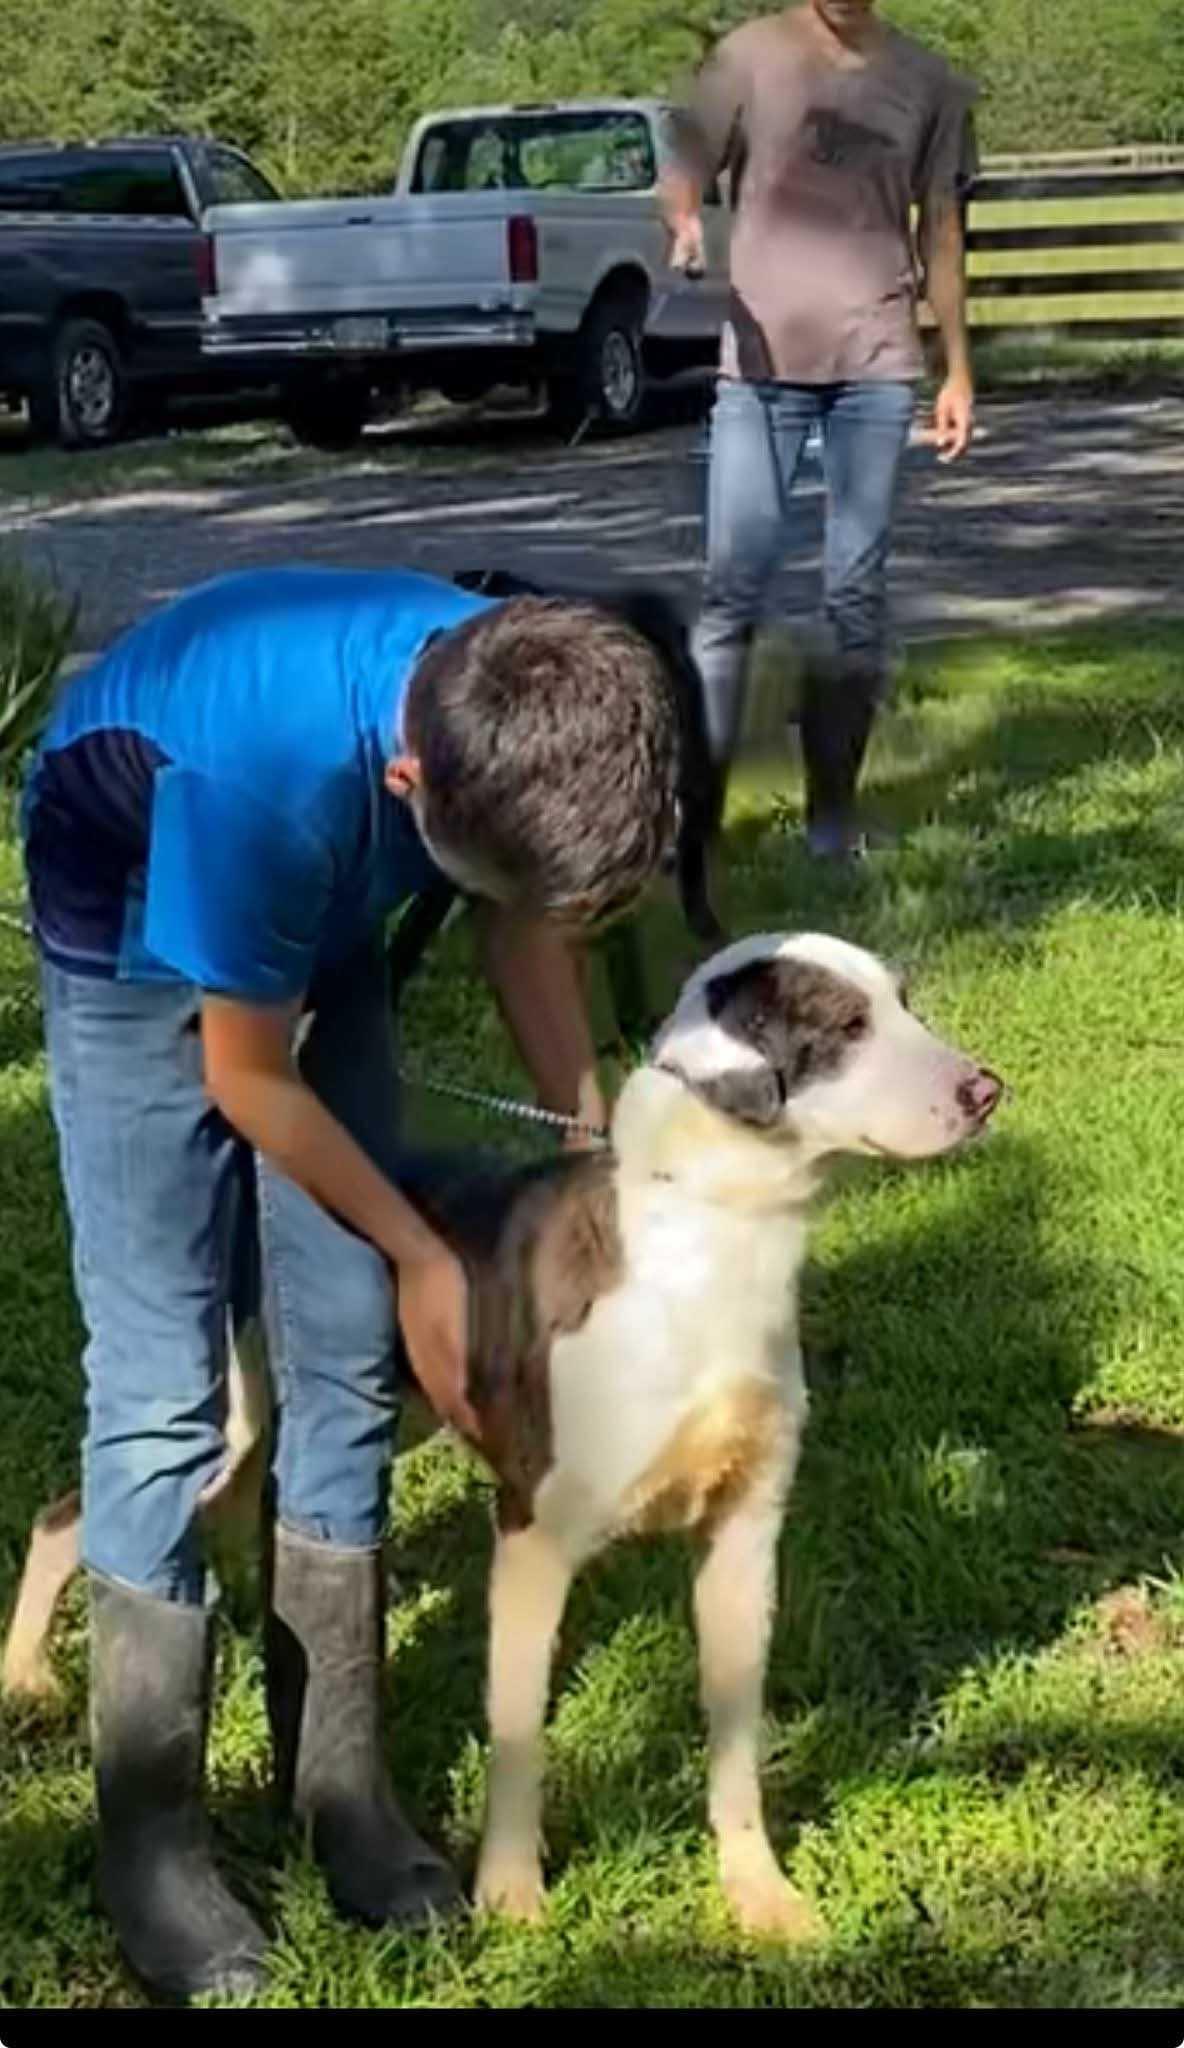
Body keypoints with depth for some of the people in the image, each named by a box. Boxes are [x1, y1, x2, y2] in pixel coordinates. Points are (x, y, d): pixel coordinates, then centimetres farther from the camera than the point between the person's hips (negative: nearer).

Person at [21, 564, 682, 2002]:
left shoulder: (532, 718, -28)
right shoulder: (264, 778, -43)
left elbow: (525, 926, -5)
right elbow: (248, 1083, -25)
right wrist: (423, 1258, -13)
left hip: (318, 921, 5)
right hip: (136, 922, -5)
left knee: (344, 1351, 3)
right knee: (161, 1380, -8)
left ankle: (336, 1775, 16)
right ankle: (149, 1839, 5)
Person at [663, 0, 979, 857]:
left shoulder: (929, 83, 9)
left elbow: (941, 231, 15)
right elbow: (683, 180, 1)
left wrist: (959, 368, 13)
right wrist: (685, 225, -23)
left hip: (878, 367, 2)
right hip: (761, 360, -2)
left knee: (857, 593, 3)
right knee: (733, 588, -4)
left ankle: (834, 804, 10)